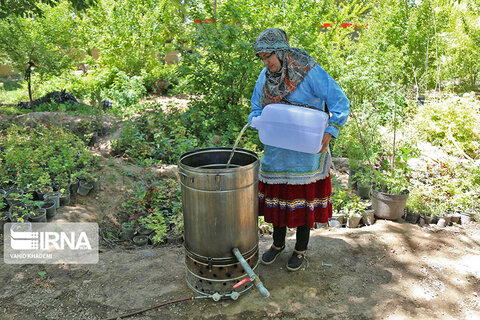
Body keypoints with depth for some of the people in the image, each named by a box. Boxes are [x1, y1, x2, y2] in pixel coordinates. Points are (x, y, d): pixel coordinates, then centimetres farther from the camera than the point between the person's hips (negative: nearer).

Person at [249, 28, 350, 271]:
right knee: (277, 195, 13)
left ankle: (301, 249, 27)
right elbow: (256, 109, 11)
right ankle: (278, 243, 35)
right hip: (276, 149, 5)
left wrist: (329, 133, -27)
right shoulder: (265, 76, 3)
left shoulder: (309, 72, -15)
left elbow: (340, 103, -15)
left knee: (304, 197, 7)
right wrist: (258, 122, -12)